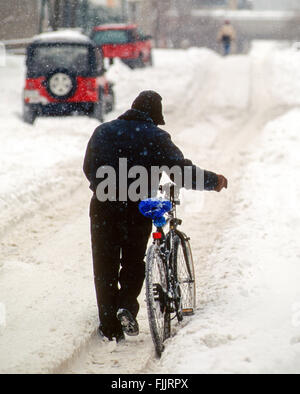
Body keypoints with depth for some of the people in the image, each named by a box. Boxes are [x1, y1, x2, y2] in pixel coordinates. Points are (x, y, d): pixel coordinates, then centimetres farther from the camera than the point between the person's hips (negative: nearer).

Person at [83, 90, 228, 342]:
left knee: (105, 265, 10)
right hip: (137, 209, -2)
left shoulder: (102, 132, 8)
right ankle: (127, 306, -6)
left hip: (102, 208, 2)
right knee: (134, 262, 17)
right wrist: (214, 181, 5)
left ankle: (110, 327, 9)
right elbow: (181, 169, -9)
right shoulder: (155, 137, -5)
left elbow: (88, 168, 17)